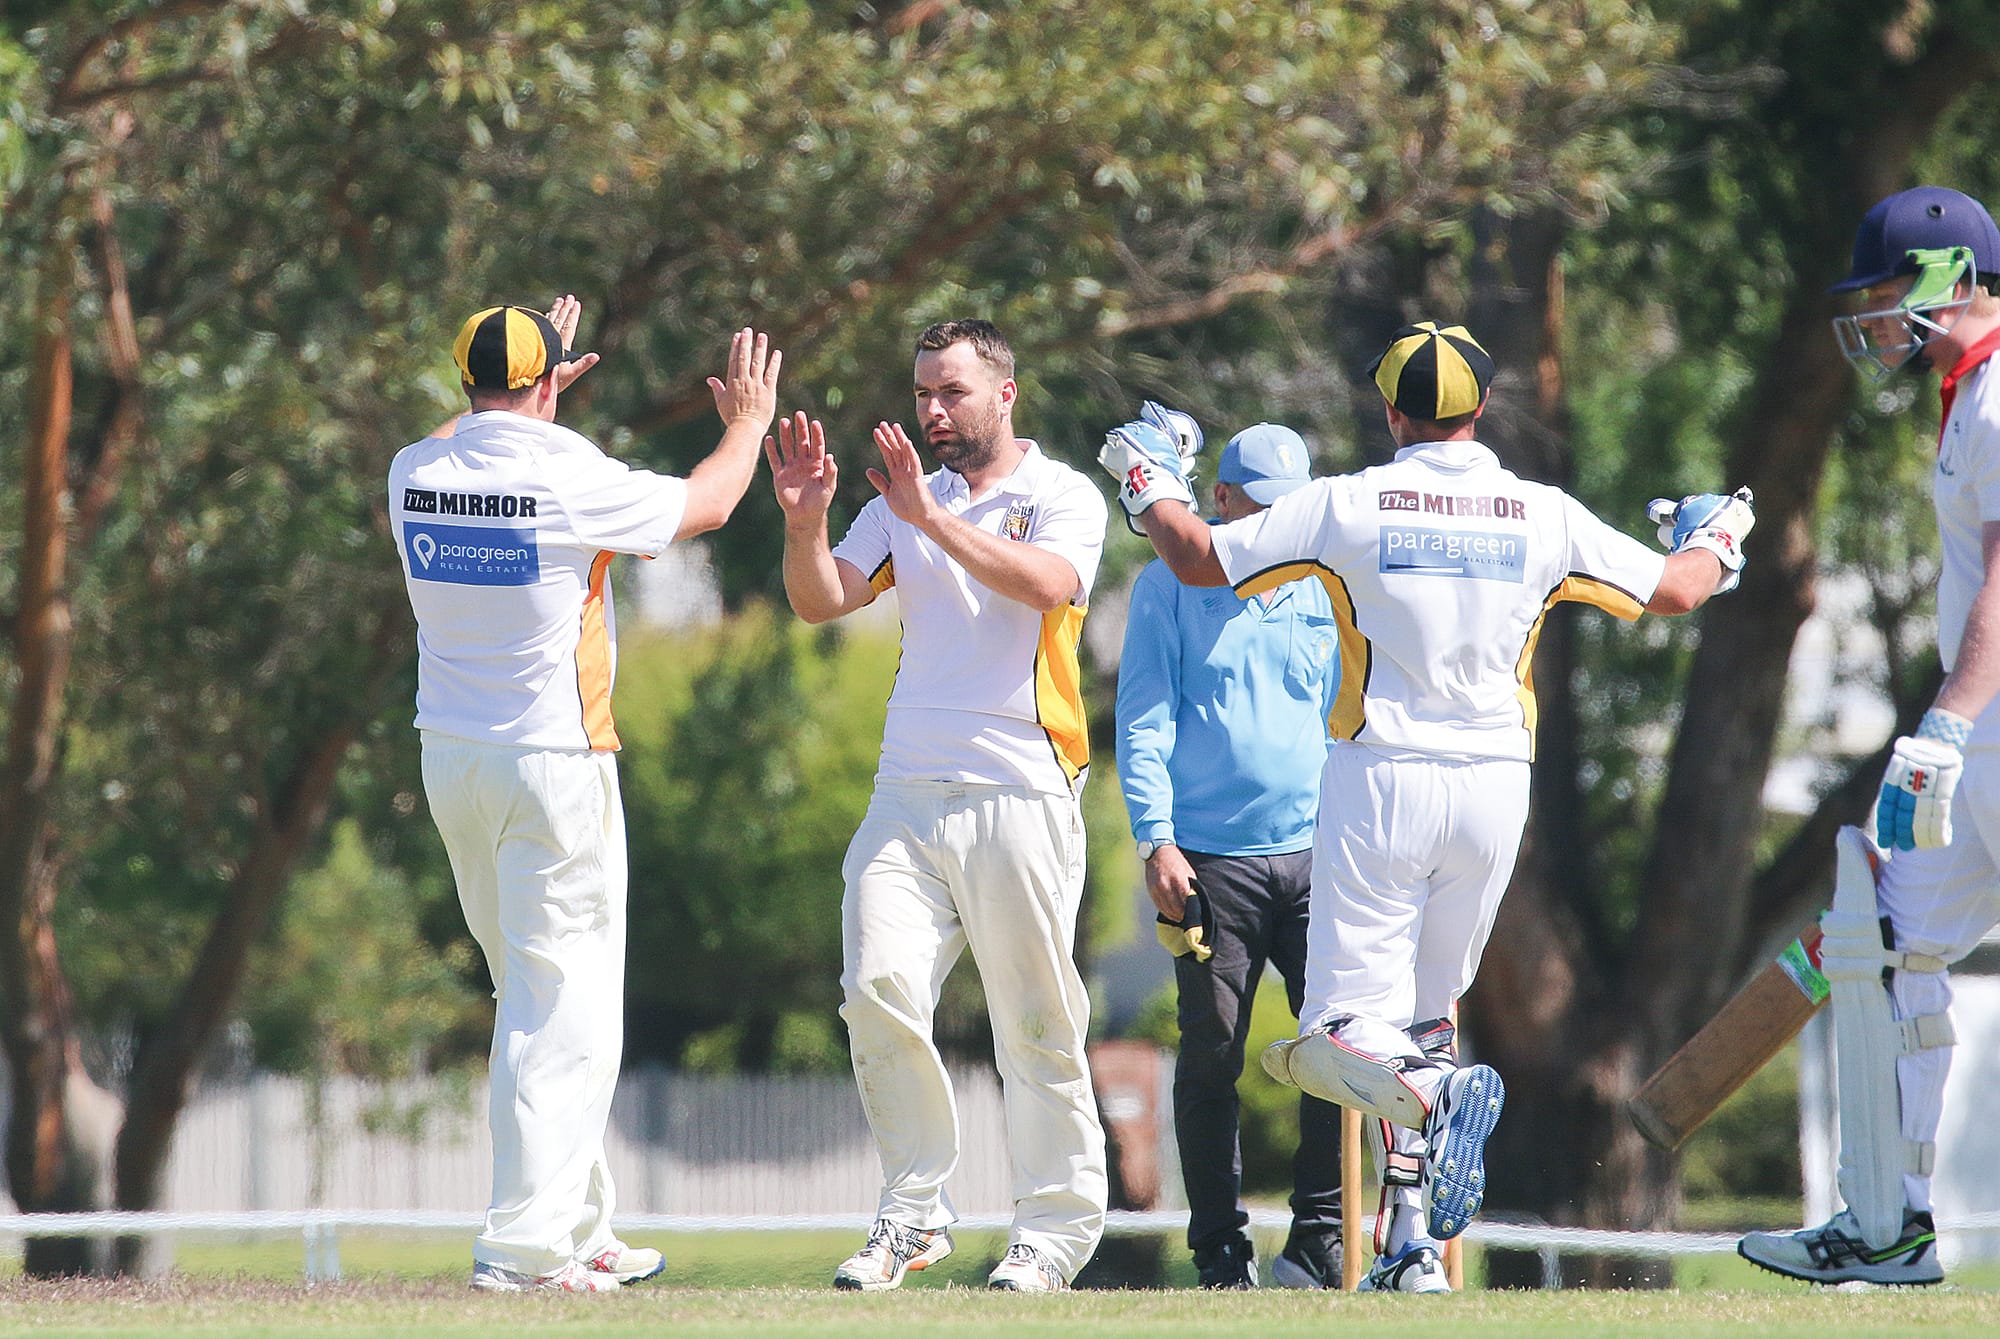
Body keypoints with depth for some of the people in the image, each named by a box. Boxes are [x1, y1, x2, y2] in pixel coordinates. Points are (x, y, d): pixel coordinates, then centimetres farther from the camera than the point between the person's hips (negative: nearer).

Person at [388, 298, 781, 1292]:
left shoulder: (415, 472, 1)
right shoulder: (569, 479, -15)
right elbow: (703, 505, 1)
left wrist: (535, 388, 40)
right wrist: (748, 425, 19)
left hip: (451, 761, 7)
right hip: (552, 761, -7)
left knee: (534, 994, 16)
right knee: (562, 1008, -5)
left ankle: (580, 1235, 21)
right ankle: (523, 1247, -13)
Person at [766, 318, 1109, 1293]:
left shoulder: (1062, 497, 3)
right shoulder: (903, 500, 17)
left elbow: (1048, 583, -18)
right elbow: (821, 601, 8)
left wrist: (932, 518, -24)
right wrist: (803, 522, -11)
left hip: (1019, 792, -4)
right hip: (908, 793, 4)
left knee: (1036, 1021, -3)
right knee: (878, 993, -10)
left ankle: (1056, 1227, 5)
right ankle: (913, 1214, -1)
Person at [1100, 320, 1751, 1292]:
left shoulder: (1348, 505, -4)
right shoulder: (1544, 517, 2)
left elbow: (1198, 560, 3)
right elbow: (1674, 591, 13)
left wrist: (1149, 485, 25)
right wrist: (1715, 541, 37)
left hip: (1381, 782, -3)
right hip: (1493, 786, 3)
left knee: (1345, 1037, -3)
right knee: (1426, 1010, 19)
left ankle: (1432, 1093, -36)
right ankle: (1412, 1242, 10)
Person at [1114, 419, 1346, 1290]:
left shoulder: (1322, 592, 14)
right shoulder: (1171, 586, 5)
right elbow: (1145, 718, 1)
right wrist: (1156, 837, -9)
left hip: (1315, 856, 2)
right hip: (1211, 859, -2)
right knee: (1211, 1056, -2)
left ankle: (1317, 1240, 2)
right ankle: (1221, 1251, 5)